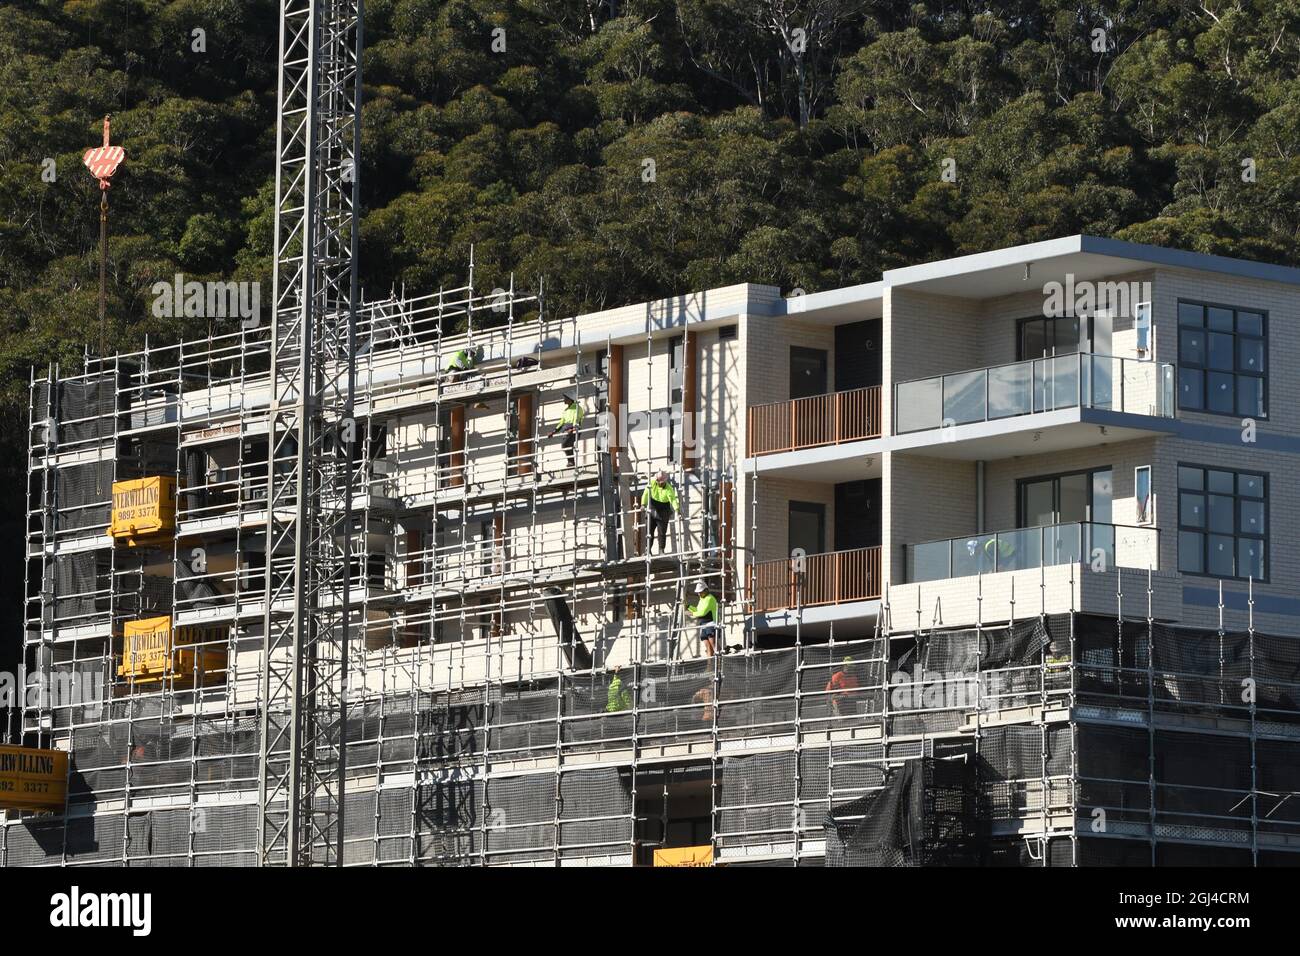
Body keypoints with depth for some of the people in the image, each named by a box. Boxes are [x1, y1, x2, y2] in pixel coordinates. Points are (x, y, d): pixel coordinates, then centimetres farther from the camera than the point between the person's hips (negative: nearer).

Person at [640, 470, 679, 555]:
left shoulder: (669, 489, -24)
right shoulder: (652, 482, -13)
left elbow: (673, 499, -35)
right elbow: (646, 493, -10)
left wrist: (676, 509, -52)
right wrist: (643, 504, -21)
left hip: (663, 511, -3)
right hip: (652, 509, 3)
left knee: (662, 532, 0)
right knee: (649, 530, 8)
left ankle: (661, 550, 14)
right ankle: (647, 550, 18)